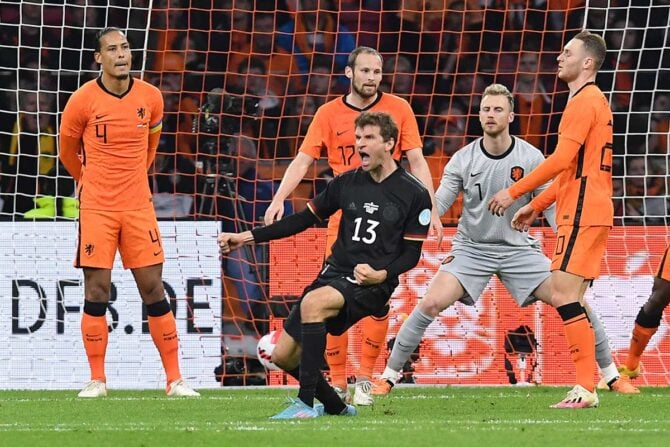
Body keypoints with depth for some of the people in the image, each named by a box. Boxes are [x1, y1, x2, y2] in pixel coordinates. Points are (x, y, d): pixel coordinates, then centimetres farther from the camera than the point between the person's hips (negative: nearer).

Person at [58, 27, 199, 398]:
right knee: (96, 292, -3)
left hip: (138, 207, 2)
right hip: (96, 208, -2)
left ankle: (174, 379, 4)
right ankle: (97, 380, 6)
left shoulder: (150, 98, 1)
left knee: (153, 290, 1)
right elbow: (68, 149, 11)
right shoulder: (83, 100, -7)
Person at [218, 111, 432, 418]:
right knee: (283, 355, 0)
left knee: (312, 302, -36)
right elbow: (304, 219, 14)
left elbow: (411, 254, -2)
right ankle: (335, 407, 24)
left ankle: (305, 404, -32)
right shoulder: (347, 183, 9)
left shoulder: (415, 195, -4)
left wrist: (381, 275, -21)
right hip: (334, 274, 6)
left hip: (372, 286, -6)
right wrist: (247, 237, 8)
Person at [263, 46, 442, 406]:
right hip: (343, 218, 1)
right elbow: (302, 161, 1)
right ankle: (337, 384, 3)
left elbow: (416, 162, 4)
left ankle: (365, 380, 2)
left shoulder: (398, 109, 3)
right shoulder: (329, 113, 4)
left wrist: (431, 210, -4)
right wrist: (279, 199, -14)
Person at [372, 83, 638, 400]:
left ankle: (611, 376, 8)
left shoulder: (531, 157, -6)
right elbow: (438, 204, -8)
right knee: (430, 304, -21)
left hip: (520, 249, 1)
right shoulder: (463, 160, -7)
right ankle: (388, 376, -7)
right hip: (472, 248, -1)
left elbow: (551, 206, -2)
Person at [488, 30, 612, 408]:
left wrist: (514, 192, -16)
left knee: (564, 295, -14)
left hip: (583, 214, -10)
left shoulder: (585, 101, -11)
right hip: (585, 212, 10)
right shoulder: (592, 101, 21)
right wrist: (536, 206, 25)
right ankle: (586, 386, 7)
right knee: (568, 298, 9)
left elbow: (562, 159, -20)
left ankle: (587, 388, -17)